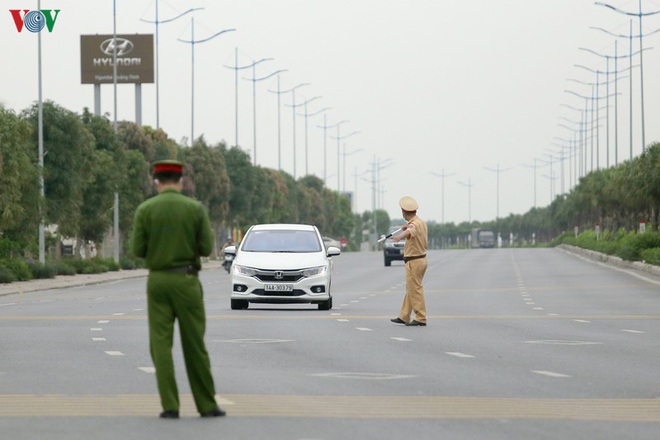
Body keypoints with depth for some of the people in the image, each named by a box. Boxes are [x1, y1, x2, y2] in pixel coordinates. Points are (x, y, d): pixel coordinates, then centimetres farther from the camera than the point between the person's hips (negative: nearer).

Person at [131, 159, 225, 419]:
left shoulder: (145, 209, -2)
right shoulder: (195, 208, -4)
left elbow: (138, 250, -3)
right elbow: (206, 249, -4)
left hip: (157, 280, 0)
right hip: (186, 280, 0)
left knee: (161, 344, 2)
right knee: (194, 345, 7)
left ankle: (170, 406, -5)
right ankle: (207, 405, 12)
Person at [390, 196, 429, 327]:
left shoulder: (414, 224, -22)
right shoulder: (422, 222, 9)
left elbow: (409, 232, -47)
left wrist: (400, 236, -65)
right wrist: (408, 227, 45)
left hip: (414, 261, -10)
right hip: (422, 258, 10)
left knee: (415, 290, -6)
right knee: (410, 289, 17)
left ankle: (421, 319, -4)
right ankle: (404, 317, 25)